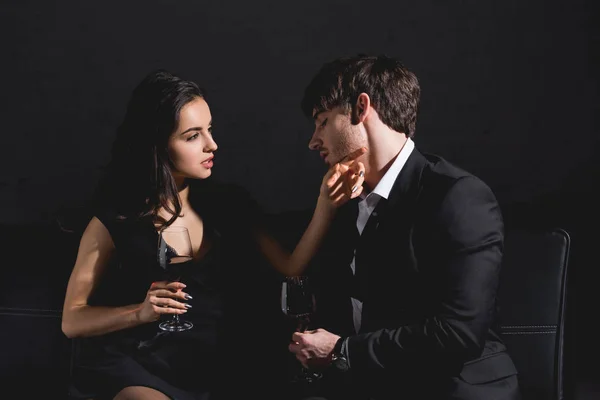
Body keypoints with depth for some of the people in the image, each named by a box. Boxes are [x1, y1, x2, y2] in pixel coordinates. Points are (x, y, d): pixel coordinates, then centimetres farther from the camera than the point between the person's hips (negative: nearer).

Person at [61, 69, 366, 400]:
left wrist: (326, 204, -17)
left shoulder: (229, 204, 5)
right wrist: (141, 312, -17)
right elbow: (72, 321, 0)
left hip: (215, 372, 5)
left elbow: (291, 268, -5)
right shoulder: (114, 221, -4)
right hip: (133, 371, -5)